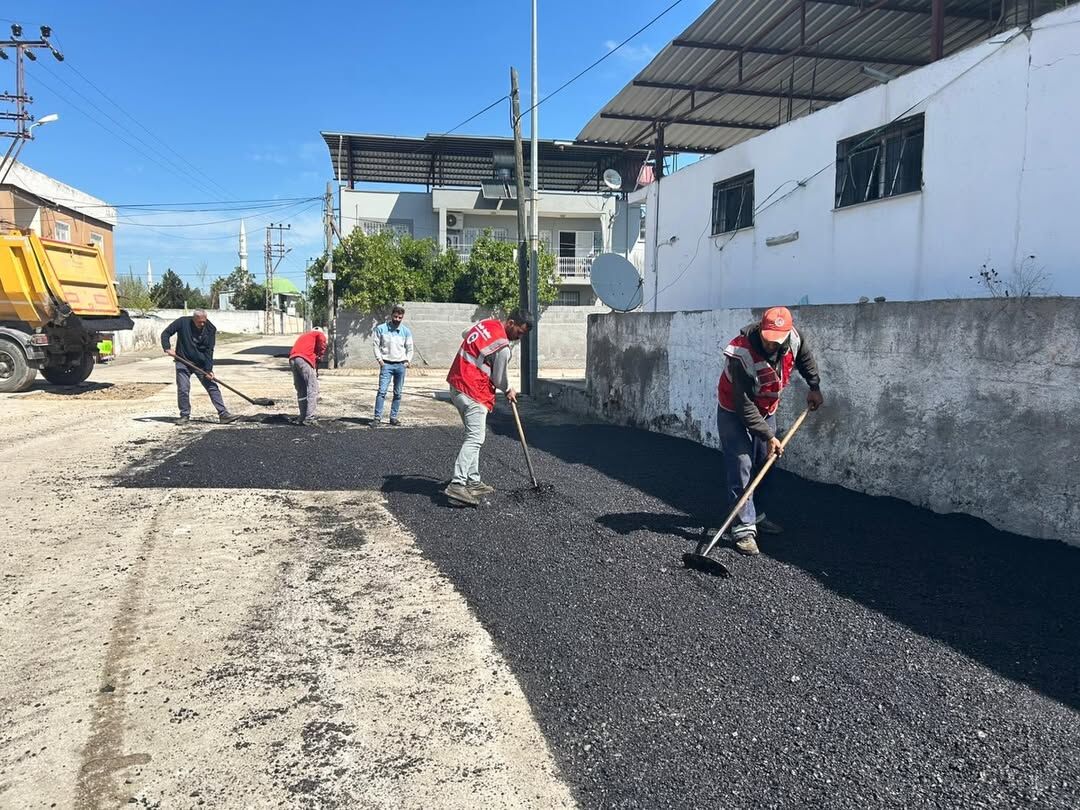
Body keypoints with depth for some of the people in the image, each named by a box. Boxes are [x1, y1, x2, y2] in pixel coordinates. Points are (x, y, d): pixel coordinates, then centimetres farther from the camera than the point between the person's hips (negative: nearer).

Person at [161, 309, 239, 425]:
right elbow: (165, 334, -1)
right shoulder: (182, 322, -9)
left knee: (212, 387, -6)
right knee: (183, 390, -2)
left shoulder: (210, 329, -8)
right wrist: (167, 348, -19)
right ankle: (185, 416, 14)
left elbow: (209, 351, -9)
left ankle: (223, 414, -7)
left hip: (202, 363, 1)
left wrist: (208, 369, -16)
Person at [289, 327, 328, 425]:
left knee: (301, 391, 13)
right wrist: (318, 359, 8)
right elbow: (322, 347, -2)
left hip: (292, 359, 6)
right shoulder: (320, 334, 20)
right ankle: (309, 419, -13)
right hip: (304, 359, -6)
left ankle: (302, 417, 14)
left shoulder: (303, 336, 37)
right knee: (312, 390, -5)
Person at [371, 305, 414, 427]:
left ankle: (393, 417, 14)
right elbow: (375, 344, 3)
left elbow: (409, 348, 14)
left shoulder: (406, 331, 7)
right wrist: (379, 359, -6)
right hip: (386, 364, -3)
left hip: (401, 365, 3)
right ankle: (377, 418, -10)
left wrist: (408, 360, 2)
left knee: (398, 393, 6)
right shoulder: (381, 329, 0)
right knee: (382, 391, -11)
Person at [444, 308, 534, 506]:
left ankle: (473, 482, 17)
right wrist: (509, 391, 13)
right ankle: (457, 485, -20)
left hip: (457, 384, 10)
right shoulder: (503, 347, -18)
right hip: (473, 393, -10)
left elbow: (465, 334, 29)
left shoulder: (486, 323, 8)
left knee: (473, 436, 14)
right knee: (475, 439, -13)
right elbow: (499, 379, -7)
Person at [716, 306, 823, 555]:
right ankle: (743, 528, -8)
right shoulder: (741, 355, -36)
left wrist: (814, 388, 11)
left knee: (764, 464, 13)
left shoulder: (793, 339, -18)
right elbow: (745, 406, -32)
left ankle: (756, 515, 30)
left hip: (766, 409, 7)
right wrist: (768, 436, -28)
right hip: (735, 413, -6)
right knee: (741, 467, -12)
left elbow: (805, 359, 9)